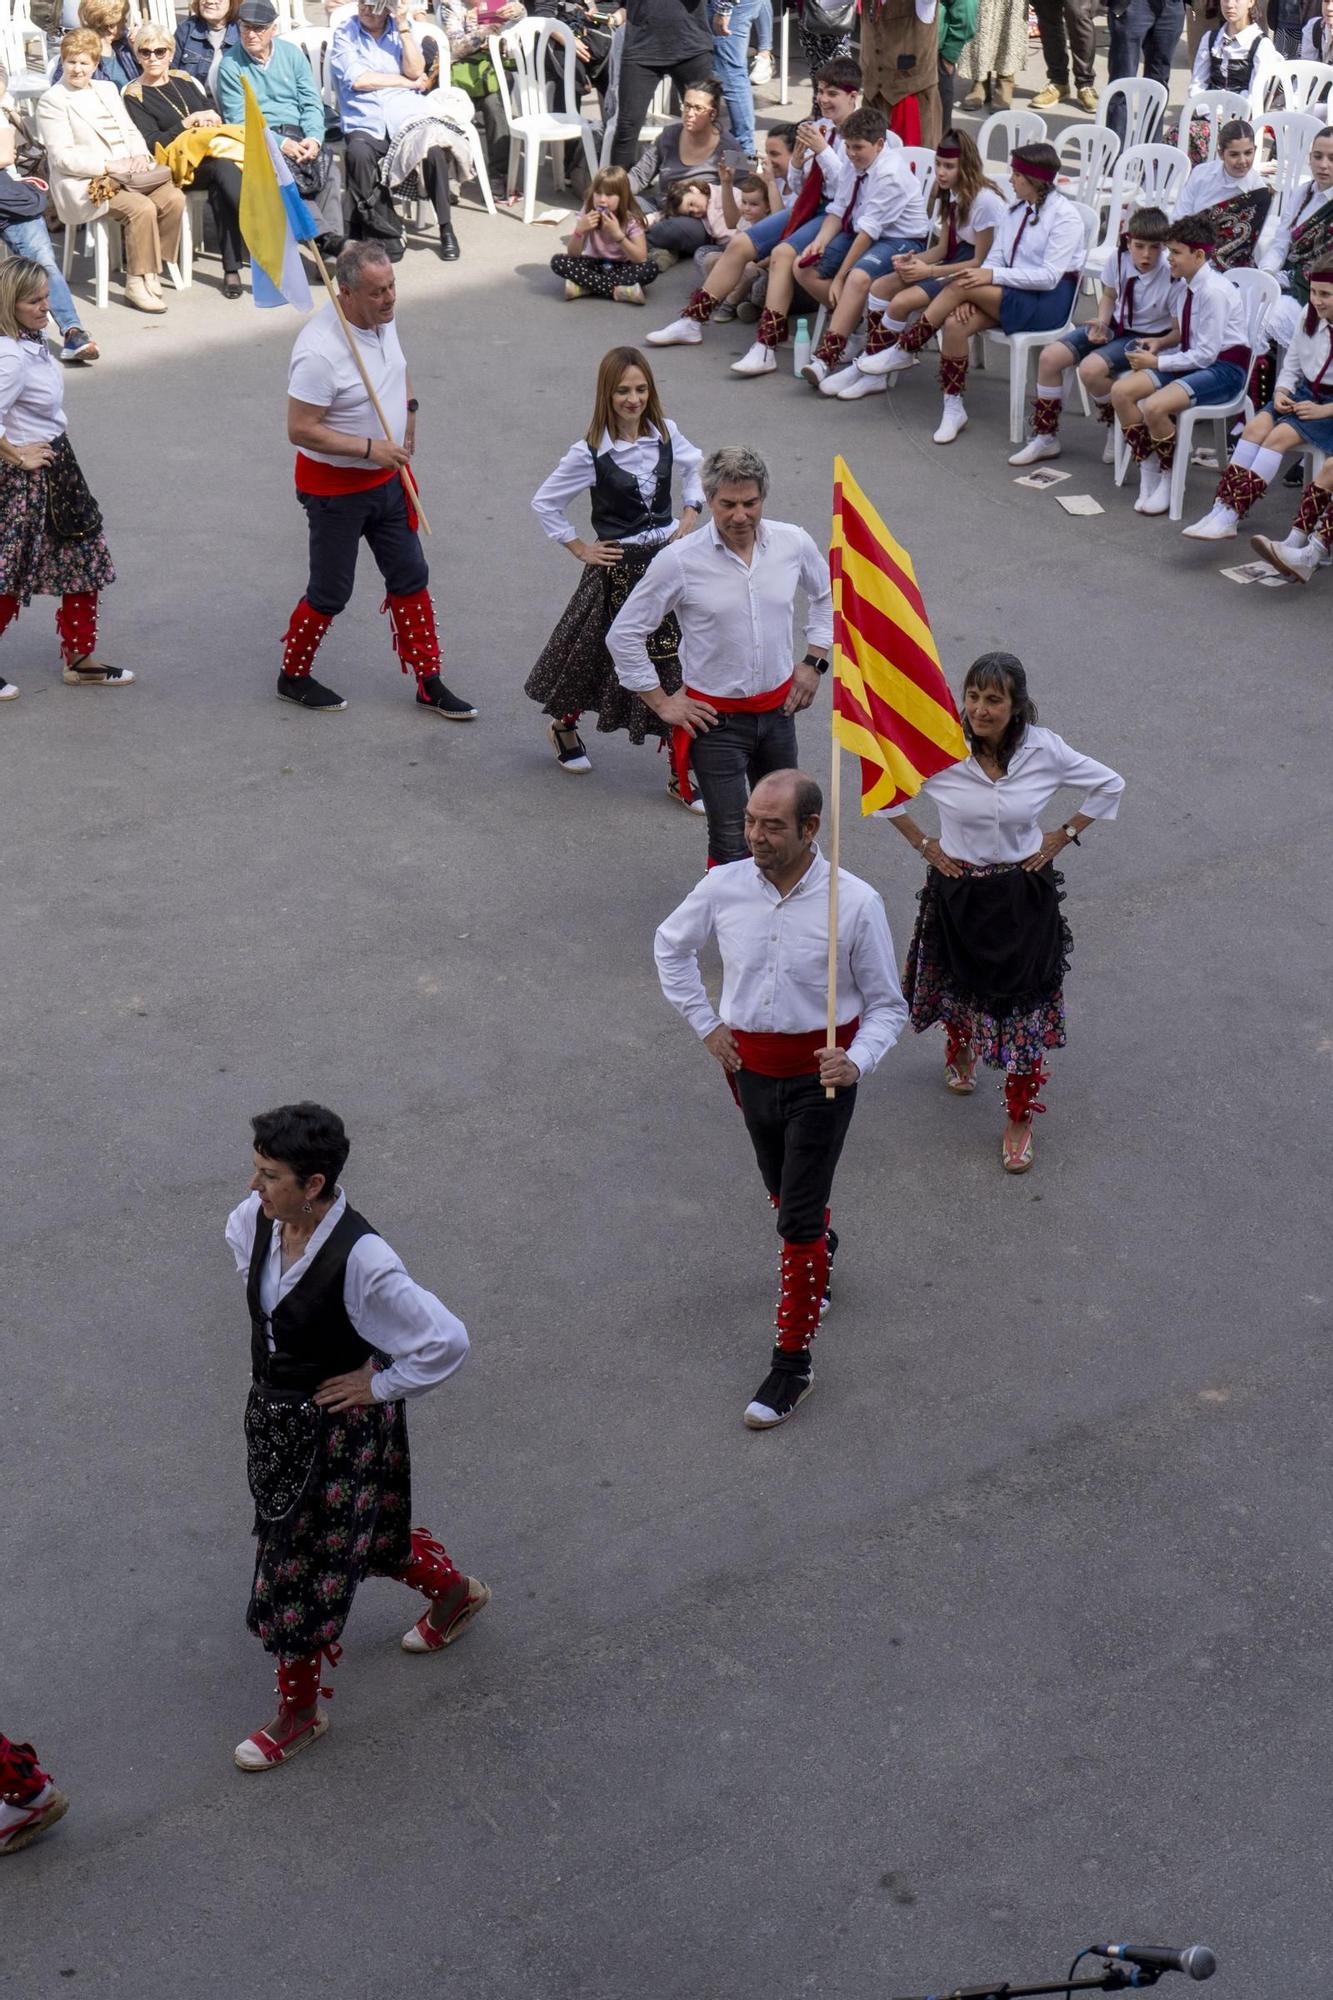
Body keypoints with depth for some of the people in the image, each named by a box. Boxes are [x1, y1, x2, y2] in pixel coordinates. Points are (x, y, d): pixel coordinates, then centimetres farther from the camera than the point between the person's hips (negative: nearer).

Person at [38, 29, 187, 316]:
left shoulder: (108, 90, 21)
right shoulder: (52, 101, -2)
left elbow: (131, 131, 19)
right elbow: (61, 157, -11)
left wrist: (139, 155, -5)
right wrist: (108, 166, -18)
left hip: (126, 174, 7)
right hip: (85, 184, -7)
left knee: (173, 198, -20)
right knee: (142, 208, -31)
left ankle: (153, 267, -9)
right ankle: (137, 284, -21)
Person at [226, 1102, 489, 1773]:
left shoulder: (361, 1261, -34)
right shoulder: (260, 1219, -13)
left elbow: (447, 1341, -30)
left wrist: (380, 1384, -19)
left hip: (336, 1429, -7)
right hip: (273, 1409, 7)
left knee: (301, 1565, 8)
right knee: (357, 1530, 27)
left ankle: (298, 1711, 32)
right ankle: (455, 1590, 54)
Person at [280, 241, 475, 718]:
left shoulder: (382, 318, -4)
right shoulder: (319, 351, -30)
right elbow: (300, 430, -28)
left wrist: (407, 407, 4)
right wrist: (369, 448, -28)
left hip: (386, 478, 8)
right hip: (335, 486, -8)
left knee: (410, 577, 12)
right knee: (330, 592, 6)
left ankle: (429, 683, 23)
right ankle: (293, 677, 29)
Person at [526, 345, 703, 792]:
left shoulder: (665, 434, -2)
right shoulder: (590, 453, -14)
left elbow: (695, 468, 20)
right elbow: (544, 503, -5)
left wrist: (691, 512, 6)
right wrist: (579, 549, -4)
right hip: (620, 567, -4)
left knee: (675, 663, 2)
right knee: (601, 653, 10)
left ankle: (681, 772, 10)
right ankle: (563, 726, 42)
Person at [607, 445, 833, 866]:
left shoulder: (793, 543, -5)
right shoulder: (679, 562, -16)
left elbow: (828, 594, 17)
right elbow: (623, 635, -6)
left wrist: (814, 661, 8)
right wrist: (662, 703, -6)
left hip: (778, 710, 4)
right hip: (716, 720, -4)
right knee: (731, 846, -6)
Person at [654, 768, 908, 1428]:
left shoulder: (854, 902, -18)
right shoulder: (724, 887, -10)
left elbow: (887, 1004, -8)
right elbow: (670, 947, 11)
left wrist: (857, 1061, -26)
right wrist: (705, 1024, 5)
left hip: (821, 1074, -4)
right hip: (750, 1065, 4)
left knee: (798, 1217, -3)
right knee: (781, 1188, 25)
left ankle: (792, 1362, 8)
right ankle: (819, 1249, 58)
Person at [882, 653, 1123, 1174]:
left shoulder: (1043, 750, -16)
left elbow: (1109, 784, 0)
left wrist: (1062, 837, -3)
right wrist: (924, 844, -3)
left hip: (1025, 893, -1)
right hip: (958, 889, 1)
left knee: (1025, 1002, 1)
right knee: (959, 981, 23)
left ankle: (1019, 1118, 18)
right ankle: (960, 1051, 57)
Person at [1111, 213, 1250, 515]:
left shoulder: (1215, 292, -19)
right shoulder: (1189, 287, 7)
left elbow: (1205, 354, -20)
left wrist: (1158, 362, -16)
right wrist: (1155, 352, -1)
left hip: (1223, 369, -9)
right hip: (1194, 361, 9)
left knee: (1154, 407, -30)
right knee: (1121, 391, -8)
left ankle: (1169, 481, -8)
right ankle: (1148, 474, -1)